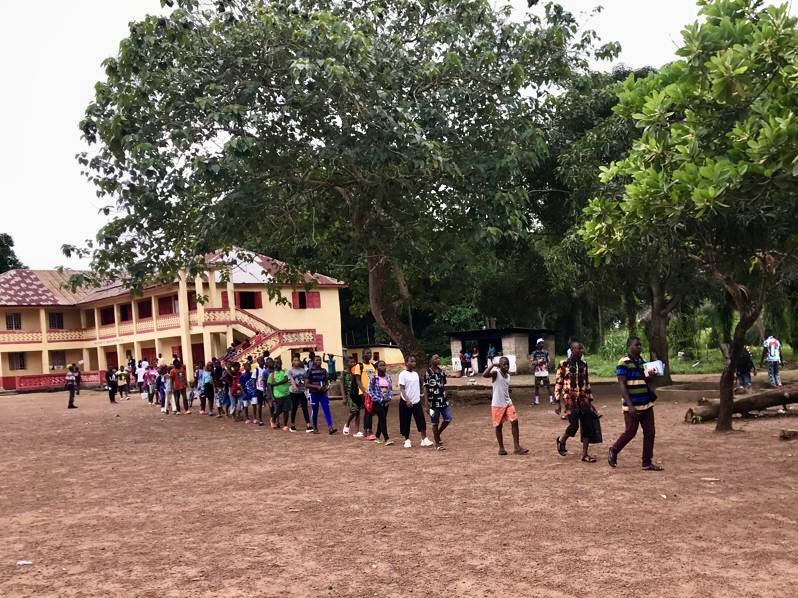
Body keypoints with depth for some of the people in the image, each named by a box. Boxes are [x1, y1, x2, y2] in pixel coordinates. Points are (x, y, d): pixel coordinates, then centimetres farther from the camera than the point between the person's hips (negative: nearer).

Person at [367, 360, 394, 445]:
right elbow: (370, 390, -9)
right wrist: (379, 399, -13)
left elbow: (391, 389, 12)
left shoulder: (388, 377, 6)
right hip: (377, 402, -5)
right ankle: (386, 439, -13)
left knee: (381, 419, 12)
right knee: (383, 419, -12)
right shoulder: (374, 378, -8)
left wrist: (389, 398, -5)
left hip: (386, 402, 5)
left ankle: (377, 437, 25)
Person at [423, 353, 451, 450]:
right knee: (435, 422, 2)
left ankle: (438, 434, 25)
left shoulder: (442, 372, 9)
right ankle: (437, 444, 12)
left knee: (448, 418, 1)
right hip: (433, 401, -6)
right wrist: (426, 401, -15)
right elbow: (425, 388, -10)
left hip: (443, 400, 6)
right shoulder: (428, 373, -9)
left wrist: (445, 397, 16)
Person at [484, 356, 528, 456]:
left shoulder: (508, 375, 11)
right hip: (497, 404, -6)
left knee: (515, 422, -4)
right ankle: (501, 448, 17)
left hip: (508, 403, 6)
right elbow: (484, 375, -31)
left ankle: (517, 447, 0)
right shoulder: (496, 373, -11)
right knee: (499, 426, 4)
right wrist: (492, 365, -28)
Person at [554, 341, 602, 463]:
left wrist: (590, 400, 14)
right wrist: (558, 401, -8)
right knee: (574, 425, -13)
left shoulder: (583, 365, 11)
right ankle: (561, 440, 18)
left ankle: (585, 454, 8)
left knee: (588, 425, -1)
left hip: (582, 399, 5)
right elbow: (558, 383, -4)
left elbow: (587, 384, 17)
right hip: (569, 399, -5)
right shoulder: (564, 364, -4)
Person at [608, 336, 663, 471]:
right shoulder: (623, 363, -12)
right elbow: (622, 385, -17)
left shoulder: (642, 361, 12)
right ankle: (613, 452, 22)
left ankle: (647, 462, 12)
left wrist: (651, 374, 3)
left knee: (649, 433, 5)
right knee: (630, 433, -1)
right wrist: (630, 405, -23)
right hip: (633, 406, -7)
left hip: (647, 404, 7)